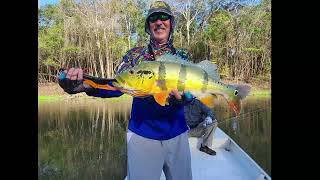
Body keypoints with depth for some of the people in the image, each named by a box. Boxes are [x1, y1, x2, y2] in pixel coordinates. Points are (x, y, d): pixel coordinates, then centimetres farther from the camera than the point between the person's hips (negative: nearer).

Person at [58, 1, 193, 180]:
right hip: (141, 134, -2)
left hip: (177, 134, 2)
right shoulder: (135, 55, 0)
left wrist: (182, 97, -31)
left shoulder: (182, 56, 3)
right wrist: (84, 85, -29)